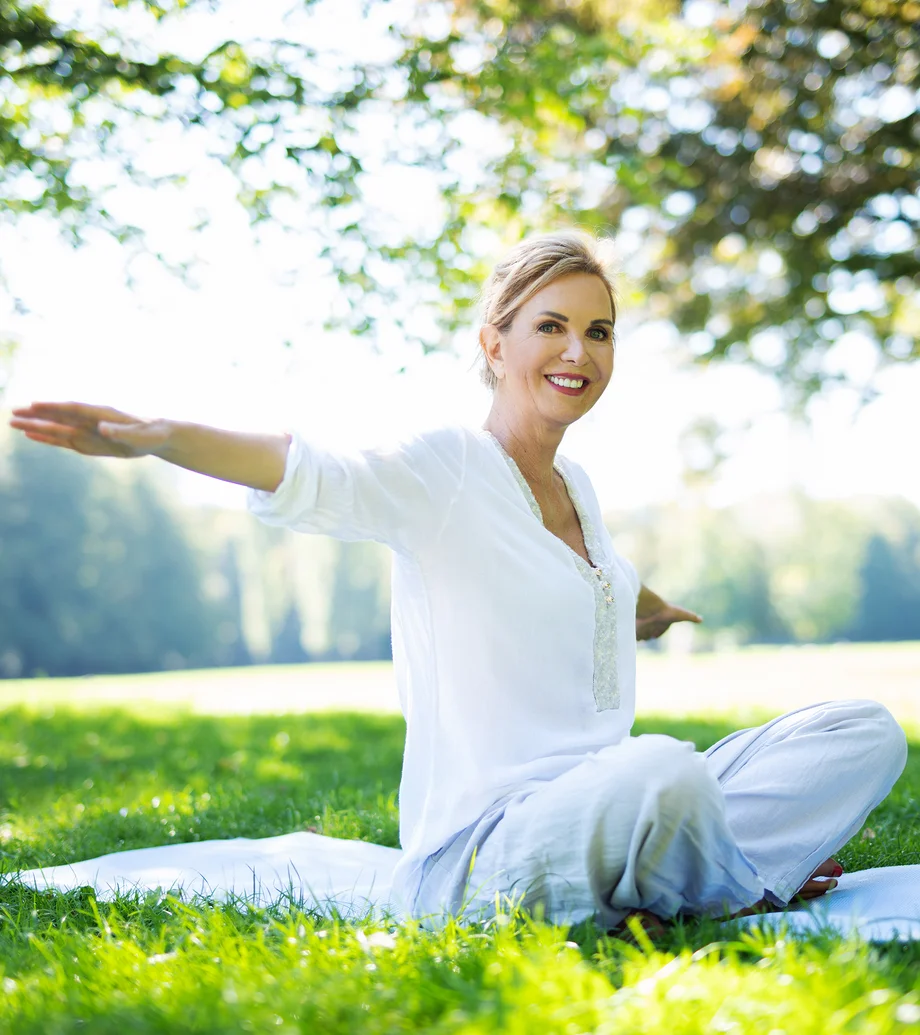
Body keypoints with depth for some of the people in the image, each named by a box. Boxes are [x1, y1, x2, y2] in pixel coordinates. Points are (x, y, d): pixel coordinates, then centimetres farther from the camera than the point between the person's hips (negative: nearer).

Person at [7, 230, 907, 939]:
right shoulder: (441, 470, -8)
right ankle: (747, 891, -7)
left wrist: (654, 613, 59)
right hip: (480, 844, -8)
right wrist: (158, 437, -45)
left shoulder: (578, 490, 16)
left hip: (594, 812, 8)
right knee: (665, 770, -39)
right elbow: (313, 479, -28)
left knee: (865, 732, 0)